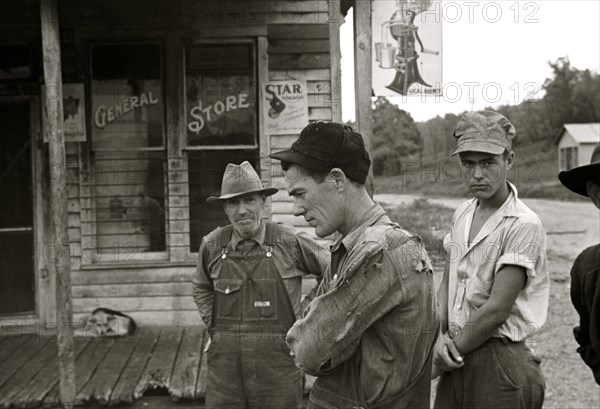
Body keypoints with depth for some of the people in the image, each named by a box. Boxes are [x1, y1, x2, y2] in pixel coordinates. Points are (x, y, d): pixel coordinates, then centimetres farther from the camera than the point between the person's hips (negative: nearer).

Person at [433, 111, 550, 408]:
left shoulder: (523, 225, -16)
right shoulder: (462, 214, 7)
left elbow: (497, 310, -19)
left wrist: (440, 361, -10)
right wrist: (440, 337, -6)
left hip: (499, 360, -6)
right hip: (459, 357, 6)